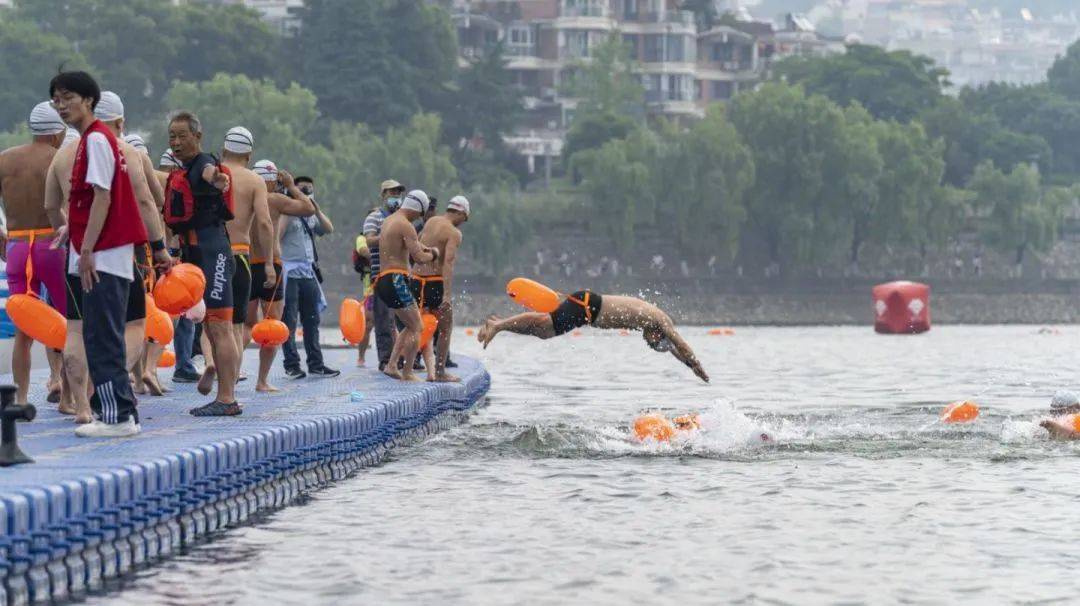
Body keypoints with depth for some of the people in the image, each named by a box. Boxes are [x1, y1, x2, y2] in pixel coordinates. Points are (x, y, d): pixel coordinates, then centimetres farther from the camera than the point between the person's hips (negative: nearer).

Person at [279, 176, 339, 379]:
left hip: (309, 273, 7)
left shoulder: (311, 216, 19)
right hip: (289, 271, -7)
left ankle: (316, 364, 11)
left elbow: (329, 229, 4)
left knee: (312, 320, 8)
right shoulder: (286, 214, -1)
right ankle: (291, 365, -3)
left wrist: (316, 208, -2)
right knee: (289, 322, -5)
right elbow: (276, 235, -16)